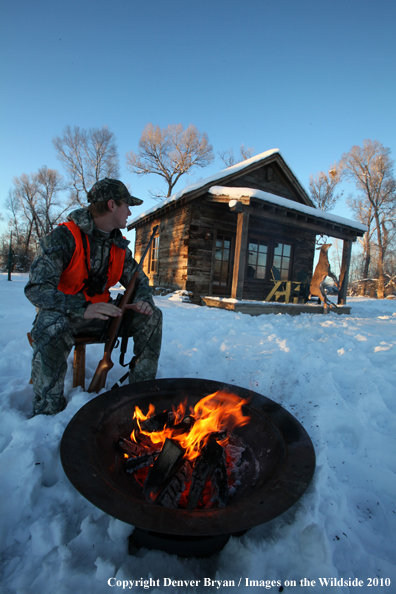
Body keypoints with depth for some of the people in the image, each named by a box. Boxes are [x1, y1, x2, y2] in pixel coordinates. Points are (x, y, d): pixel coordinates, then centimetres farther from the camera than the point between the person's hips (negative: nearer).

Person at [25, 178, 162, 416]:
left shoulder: (119, 245, 4)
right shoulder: (65, 237, -17)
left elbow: (139, 280, 10)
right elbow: (37, 288, -26)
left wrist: (143, 300, -16)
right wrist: (83, 309, -41)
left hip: (99, 310, 6)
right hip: (62, 313, -5)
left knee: (152, 317, -12)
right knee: (53, 326, -40)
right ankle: (47, 411, -19)